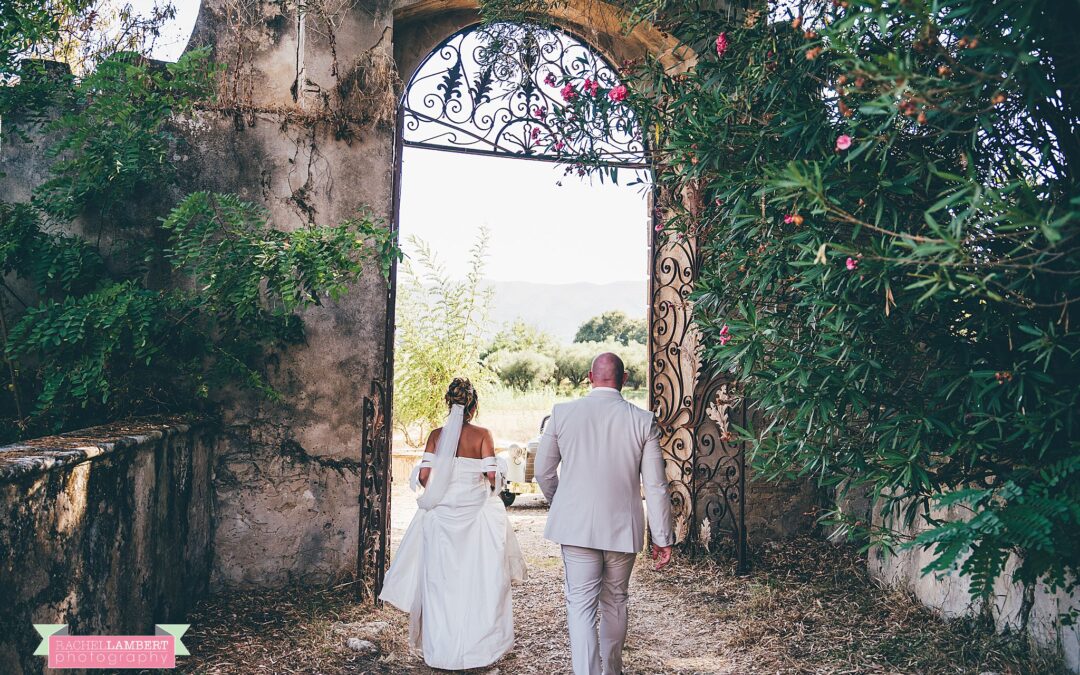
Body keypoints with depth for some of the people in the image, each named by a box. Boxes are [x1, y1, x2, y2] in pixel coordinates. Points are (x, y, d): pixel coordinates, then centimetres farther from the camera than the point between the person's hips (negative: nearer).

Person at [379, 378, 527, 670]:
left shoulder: (437, 435, -1)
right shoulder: (482, 434, -6)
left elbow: (423, 475, -5)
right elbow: (492, 475, -11)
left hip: (441, 513, 2)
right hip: (475, 513, -2)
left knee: (440, 579, 10)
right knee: (476, 580, 8)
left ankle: (440, 647, 19)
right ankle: (475, 644, 16)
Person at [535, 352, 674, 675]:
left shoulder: (562, 413, -5)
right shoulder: (643, 420, -6)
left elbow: (543, 471, 4)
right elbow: (655, 486, -4)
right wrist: (662, 537, 4)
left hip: (576, 525, -1)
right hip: (623, 527, 1)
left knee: (581, 604, 4)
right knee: (615, 602, 18)